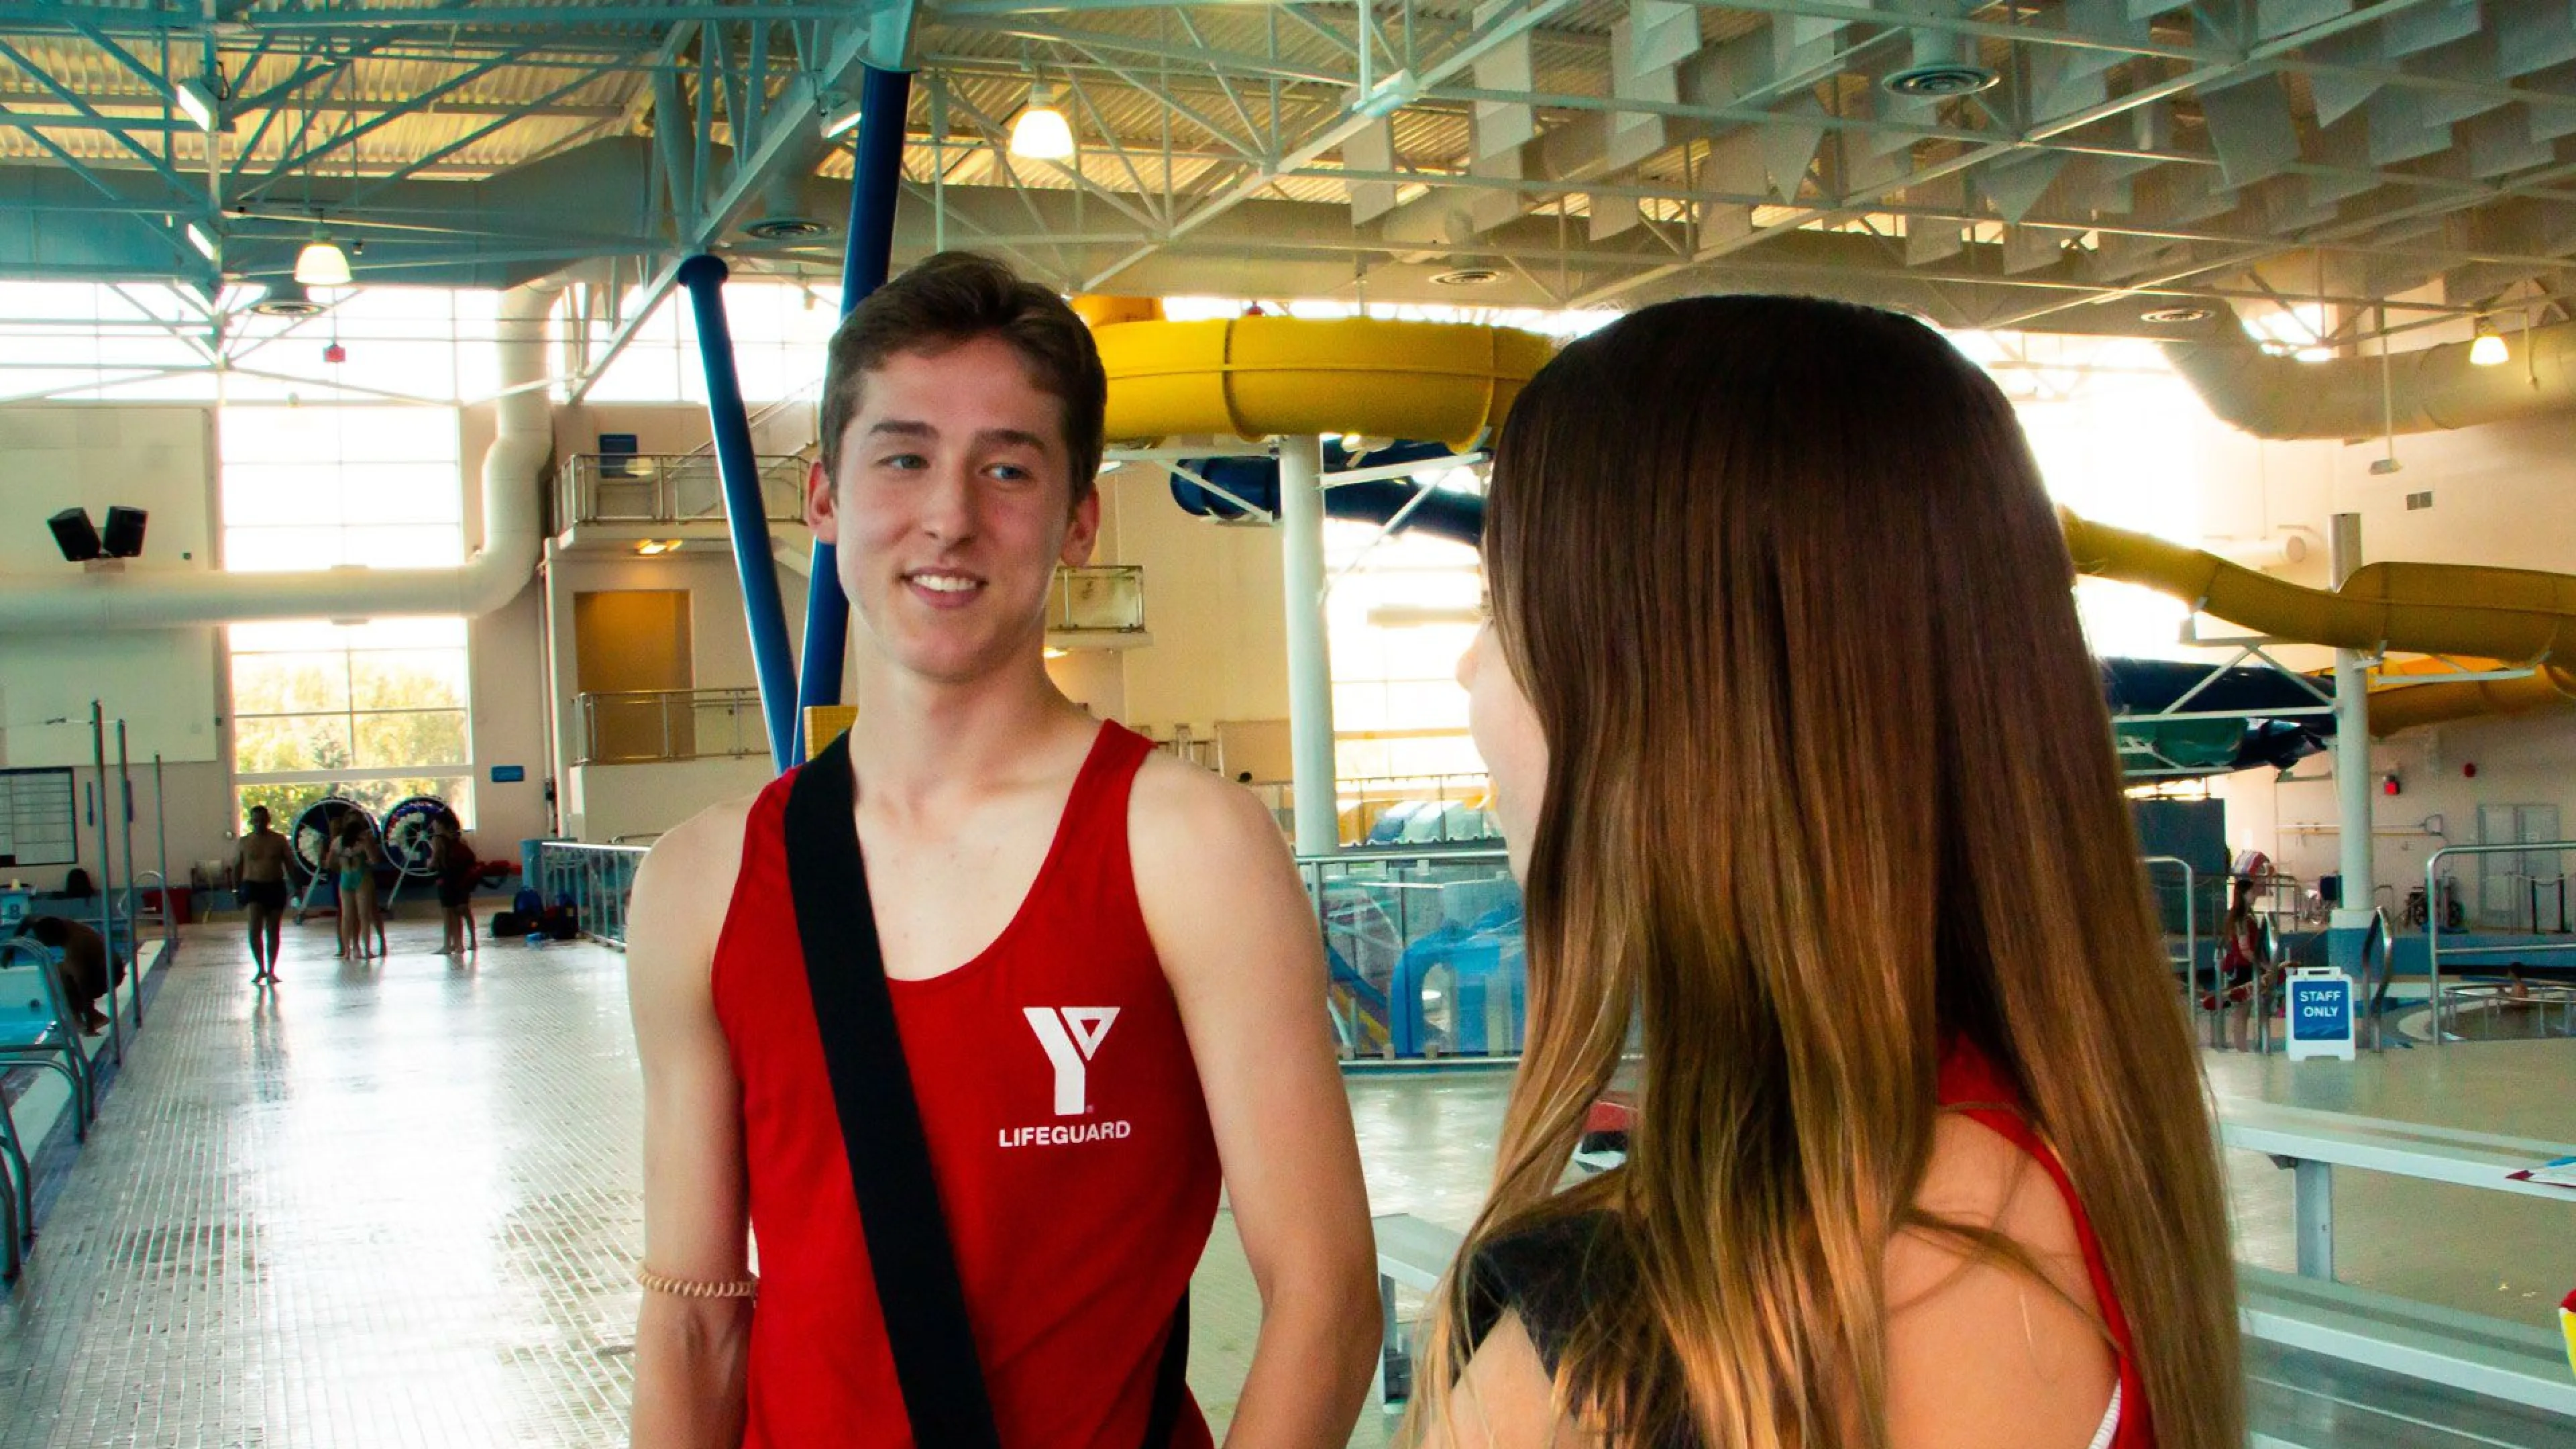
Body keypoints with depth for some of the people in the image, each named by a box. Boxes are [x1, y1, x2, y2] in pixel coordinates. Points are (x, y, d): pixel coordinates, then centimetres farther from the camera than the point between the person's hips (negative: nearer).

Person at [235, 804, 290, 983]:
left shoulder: (279, 840, 5)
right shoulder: (244, 843, 3)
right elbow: (236, 868, 8)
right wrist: (236, 892, 4)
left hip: (275, 888, 1)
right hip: (252, 887, -1)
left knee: (272, 931, 6)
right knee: (255, 928, -17)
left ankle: (271, 971, 13)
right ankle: (260, 968, -9)